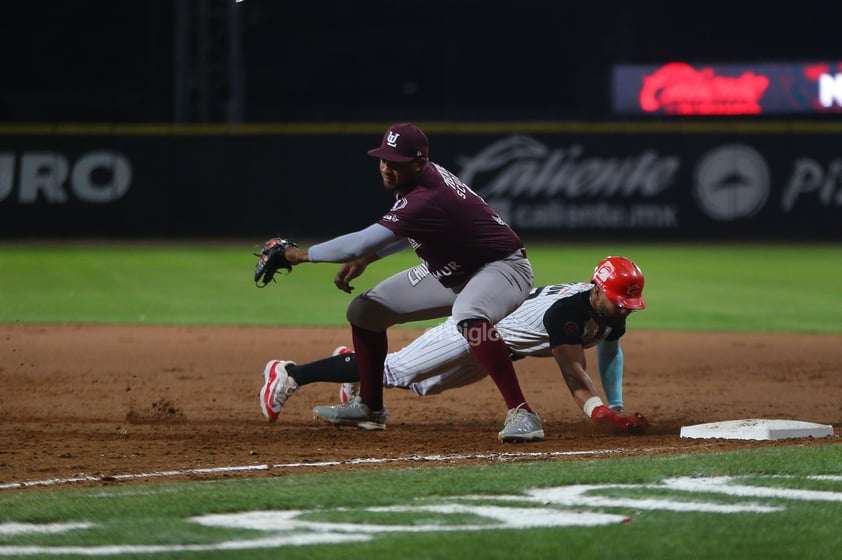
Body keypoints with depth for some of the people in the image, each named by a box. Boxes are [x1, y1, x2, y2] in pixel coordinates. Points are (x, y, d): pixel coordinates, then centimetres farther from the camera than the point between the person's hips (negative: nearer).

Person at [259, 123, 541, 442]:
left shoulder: (427, 198, -33)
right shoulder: (424, 177, -5)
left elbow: (361, 243, -33)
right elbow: (409, 230, 14)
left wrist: (304, 255, -20)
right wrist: (367, 257, 1)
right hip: (448, 272, 10)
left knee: (468, 316, -44)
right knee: (365, 310, 8)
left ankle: (521, 413, -41)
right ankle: (370, 408, 23)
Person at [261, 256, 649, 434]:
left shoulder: (612, 310, -11)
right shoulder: (569, 310, -37)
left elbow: (610, 351, 7)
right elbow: (574, 373, -43)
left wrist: (617, 407, -3)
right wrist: (606, 417, -55)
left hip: (495, 354, 8)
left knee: (423, 384, 22)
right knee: (393, 370, -5)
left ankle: (353, 365, 44)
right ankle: (293, 373, 3)